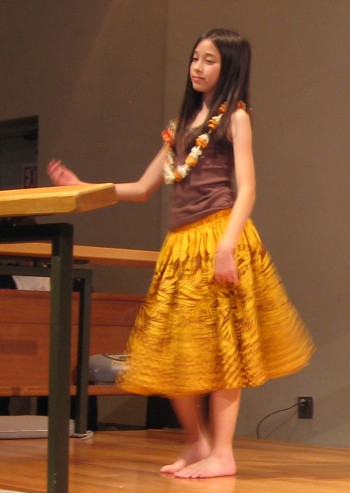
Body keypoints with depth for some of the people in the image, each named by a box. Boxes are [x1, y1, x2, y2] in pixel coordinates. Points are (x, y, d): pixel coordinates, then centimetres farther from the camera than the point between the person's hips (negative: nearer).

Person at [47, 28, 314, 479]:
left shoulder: (234, 116, 2)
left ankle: (222, 453, -1)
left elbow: (246, 191, -9)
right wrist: (84, 189, 12)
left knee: (219, 342, -5)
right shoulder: (183, 123, 21)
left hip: (218, 235, -7)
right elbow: (142, 189, 22)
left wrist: (227, 245, -23)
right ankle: (197, 443, 18)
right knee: (171, 346, 4)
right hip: (181, 240, 7)